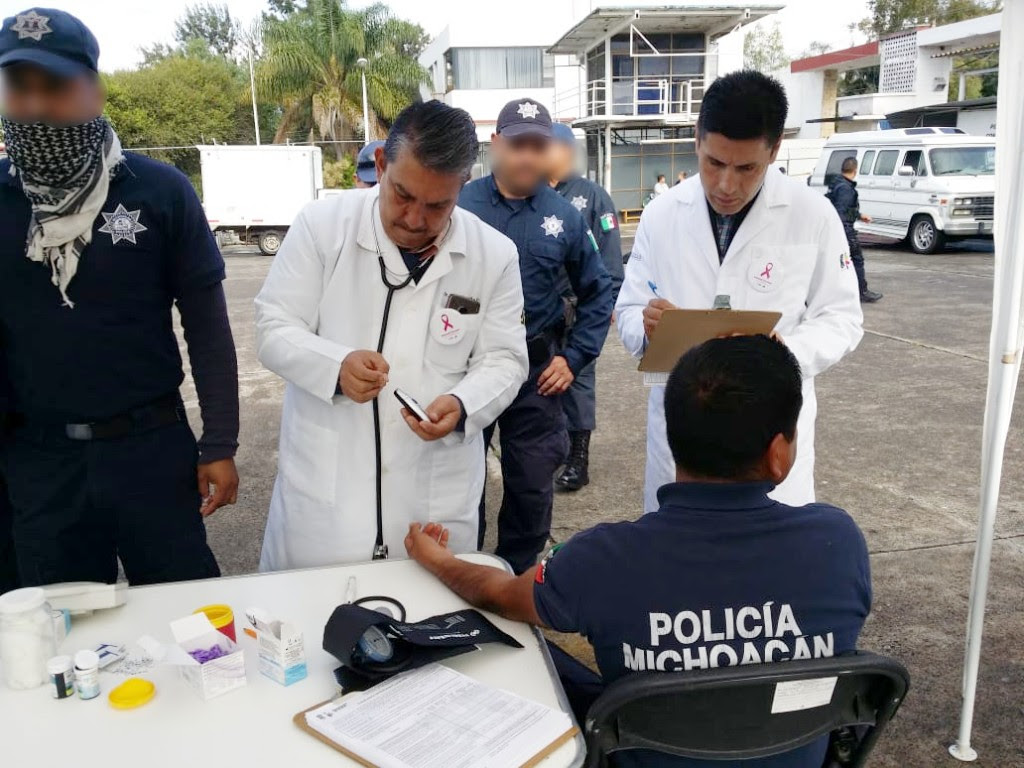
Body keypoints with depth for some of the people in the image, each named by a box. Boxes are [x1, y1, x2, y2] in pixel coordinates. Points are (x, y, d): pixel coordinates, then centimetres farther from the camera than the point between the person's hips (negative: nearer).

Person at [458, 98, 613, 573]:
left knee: (532, 486, 11)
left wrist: (574, 358, 1)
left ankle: (516, 578, 31)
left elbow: (598, 291, 8)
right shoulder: (459, 205, -6)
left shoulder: (564, 216, 0)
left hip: (536, 373, 2)